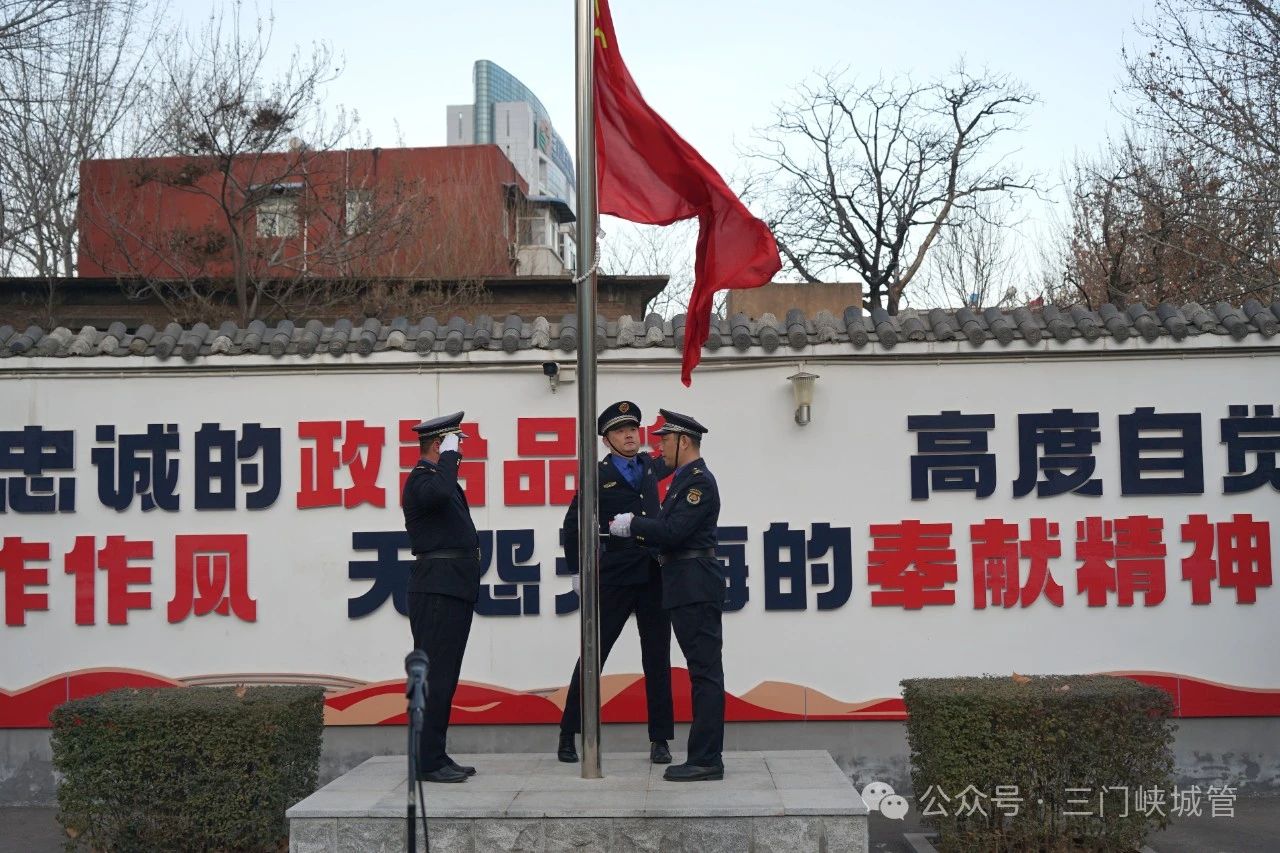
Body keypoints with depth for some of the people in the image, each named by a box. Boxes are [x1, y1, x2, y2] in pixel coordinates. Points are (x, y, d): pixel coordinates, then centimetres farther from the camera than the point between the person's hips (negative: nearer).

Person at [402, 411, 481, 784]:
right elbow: (438, 492, -33)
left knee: (443, 678, 12)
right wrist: (449, 456, -21)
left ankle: (436, 757, 18)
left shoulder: (441, 477, 22)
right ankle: (427, 762, -6)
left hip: (454, 590, 10)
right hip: (437, 589, -10)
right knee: (435, 676, -9)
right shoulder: (421, 479, -10)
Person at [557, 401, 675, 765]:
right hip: (614, 578, -4)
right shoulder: (598, 476, -2)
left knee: (658, 659, 5)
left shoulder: (649, 465, 11)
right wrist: (577, 570, 3)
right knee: (593, 655, 0)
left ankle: (659, 740, 12)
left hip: (655, 575, 4)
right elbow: (573, 525, 5)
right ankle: (568, 734, 12)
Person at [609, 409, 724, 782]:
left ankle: (706, 759, -5)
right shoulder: (684, 479, 19)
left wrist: (633, 524, -9)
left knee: (705, 671, -7)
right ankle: (704, 756, 16)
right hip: (685, 587, 10)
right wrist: (637, 526, 6)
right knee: (703, 671, 11)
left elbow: (673, 532, -20)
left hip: (696, 587, -10)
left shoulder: (700, 481, -12)